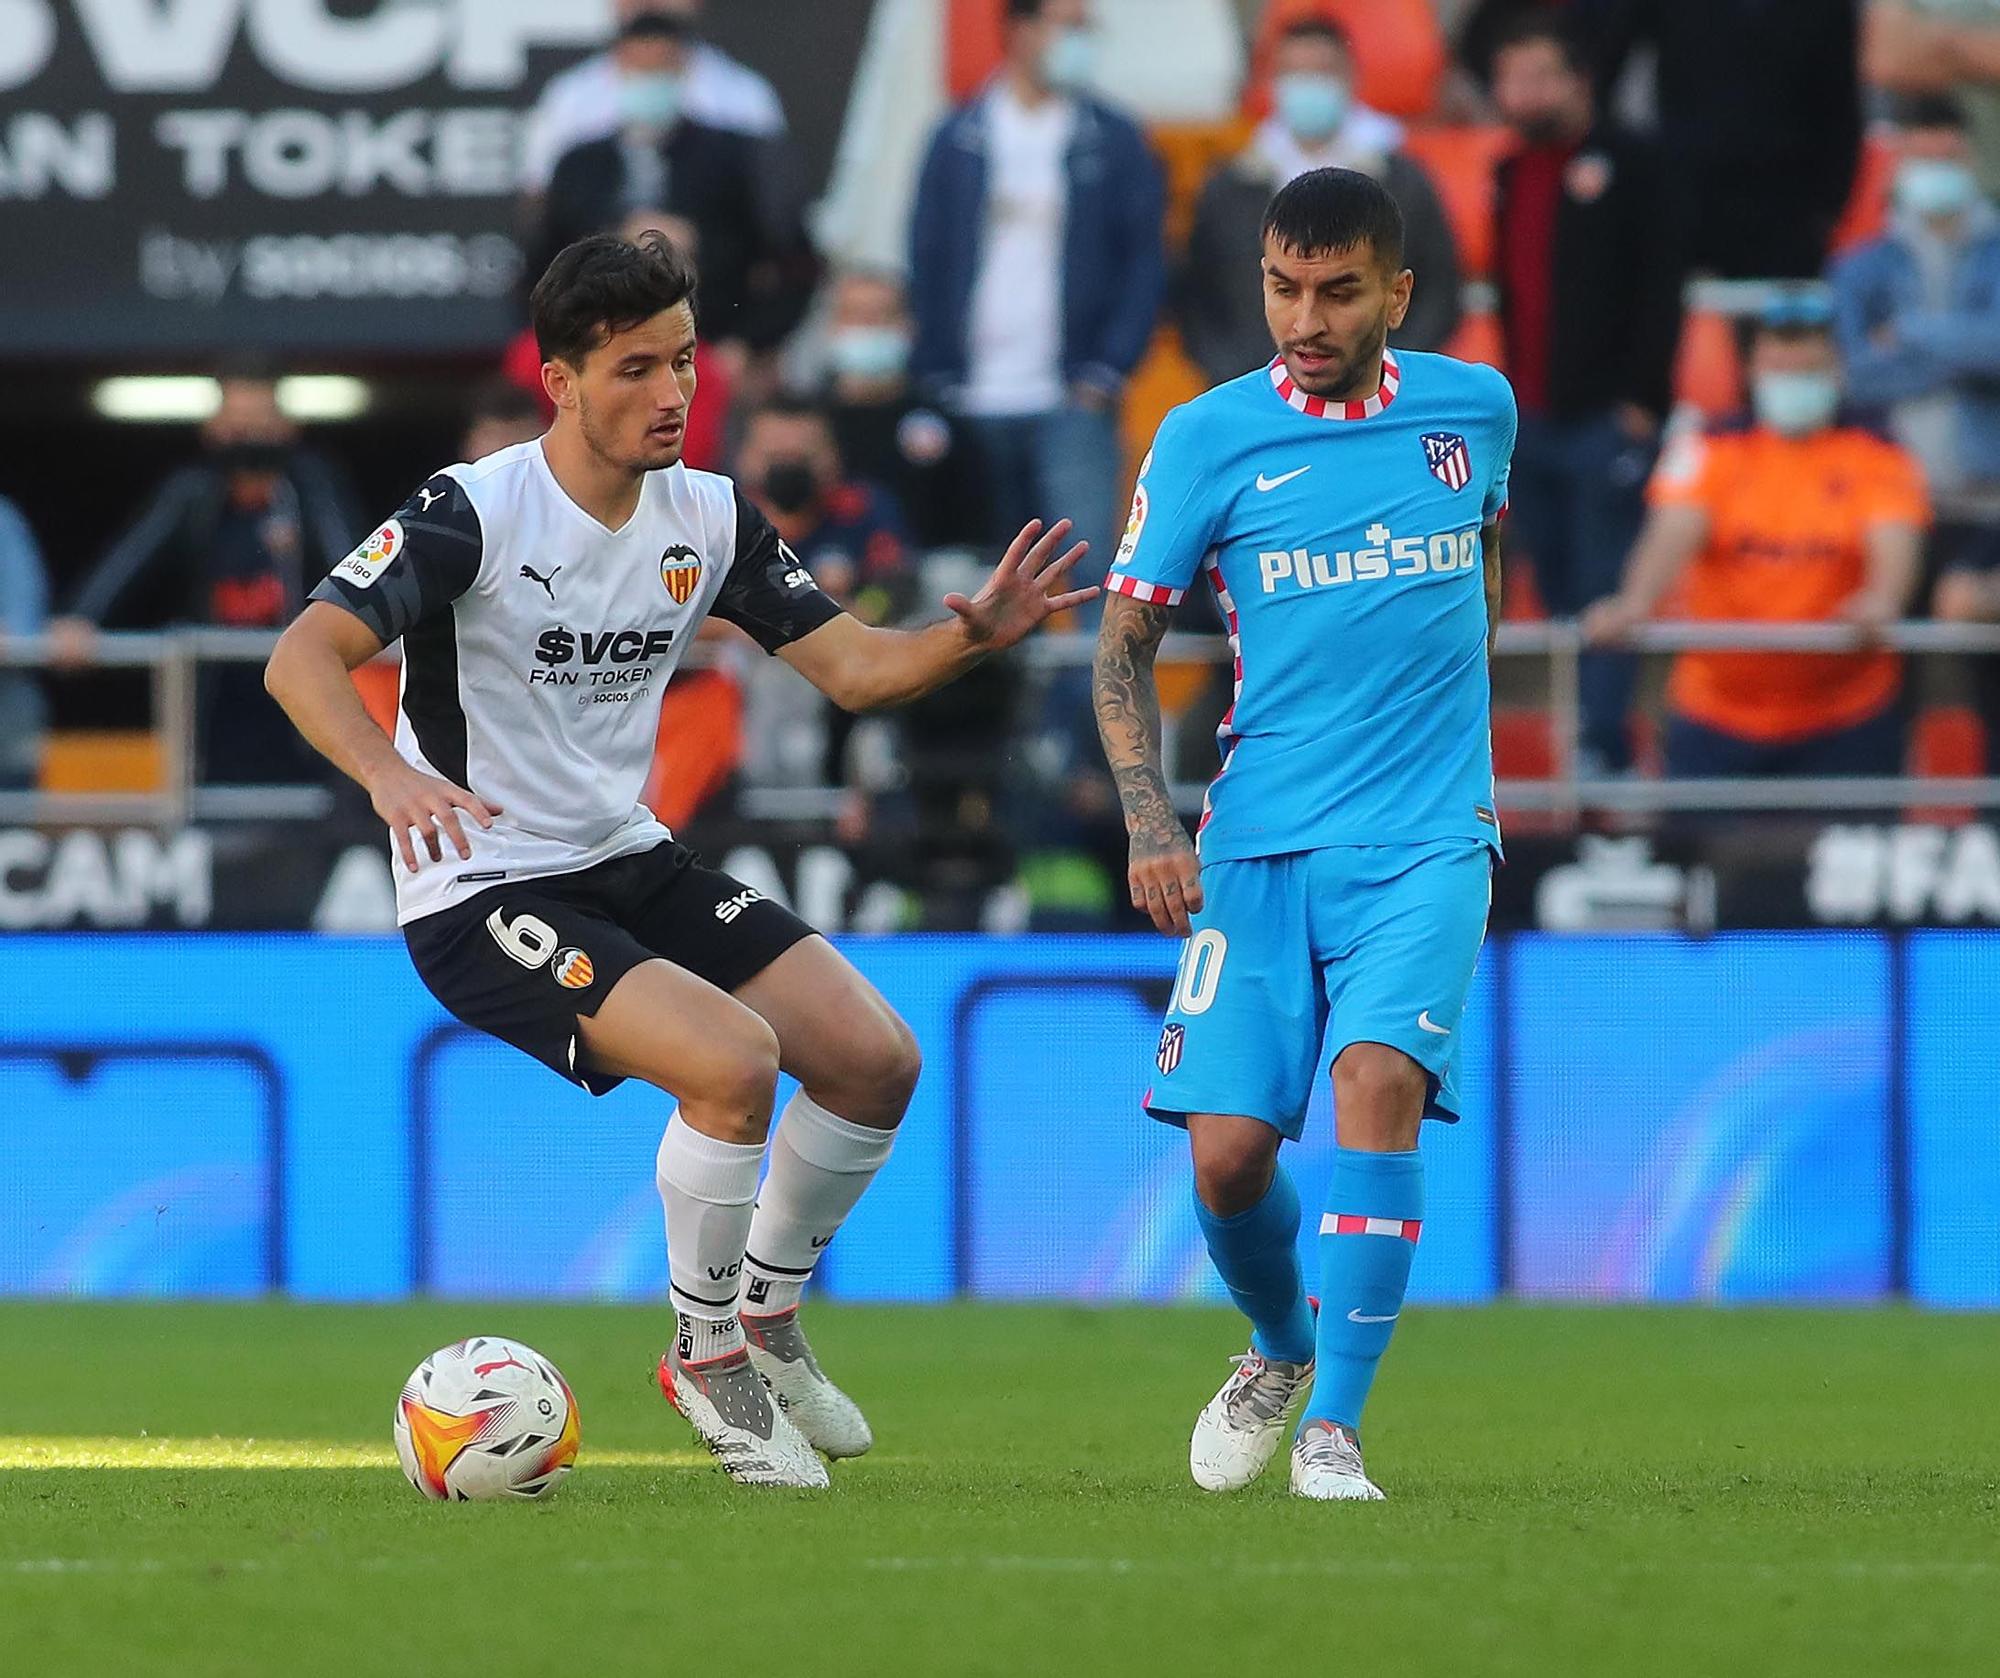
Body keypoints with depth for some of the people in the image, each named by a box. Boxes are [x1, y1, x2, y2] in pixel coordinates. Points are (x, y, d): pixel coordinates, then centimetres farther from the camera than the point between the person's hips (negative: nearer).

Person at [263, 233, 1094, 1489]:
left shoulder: (709, 517, 2)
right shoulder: (474, 512, -18)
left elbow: (852, 667, 4)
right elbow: (306, 655, -26)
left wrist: (976, 631, -16)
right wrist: (388, 773, -45)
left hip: (632, 862, 7)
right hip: (485, 897, -7)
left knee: (875, 1057, -3)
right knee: (735, 1060, -26)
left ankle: (767, 1320, 20)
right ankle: (706, 1353, -3)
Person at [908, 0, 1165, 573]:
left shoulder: (1114, 140, 5)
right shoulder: (959, 139, 8)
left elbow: (1145, 264, 4)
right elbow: (927, 262, 9)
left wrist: (1108, 371, -6)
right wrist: (938, 379, 1)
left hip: (1075, 398, -2)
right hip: (975, 401, 2)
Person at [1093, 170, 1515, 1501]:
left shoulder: (1474, 406, 5)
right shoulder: (1209, 439, -1)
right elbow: (1126, 639, 3)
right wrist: (1150, 825, -9)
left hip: (1426, 840, 0)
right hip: (1261, 842, 0)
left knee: (1379, 1084, -24)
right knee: (1228, 1154, -6)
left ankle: (1334, 1431, -17)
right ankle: (1280, 1348, 28)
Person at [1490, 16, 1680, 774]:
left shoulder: (1627, 164, -5)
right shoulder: (1511, 176, 15)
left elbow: (1659, 286, -11)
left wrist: (1642, 399, -15)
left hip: (1608, 419, -7)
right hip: (1531, 421, 7)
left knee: (1602, 592, -9)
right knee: (1558, 594, 9)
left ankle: (1602, 747, -10)